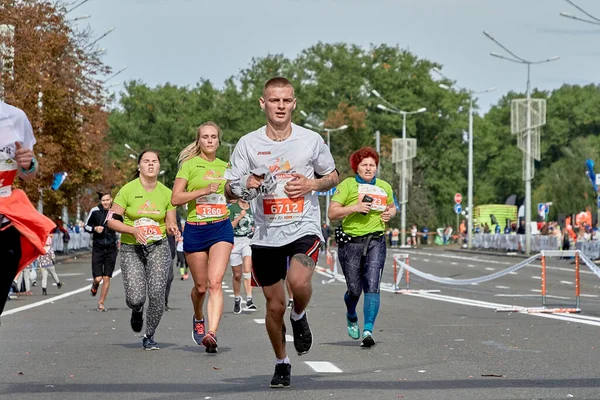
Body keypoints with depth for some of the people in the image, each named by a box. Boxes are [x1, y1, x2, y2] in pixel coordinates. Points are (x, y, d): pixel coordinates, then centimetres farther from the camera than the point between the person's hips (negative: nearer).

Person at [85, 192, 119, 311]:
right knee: (98, 278, -7)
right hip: (98, 248, -1)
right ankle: (94, 286, 30)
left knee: (107, 278, 1)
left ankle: (101, 302, 15)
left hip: (111, 248, 1)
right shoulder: (95, 211, -4)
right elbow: (87, 226, 8)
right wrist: (94, 228, -12)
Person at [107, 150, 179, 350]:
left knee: (157, 293, -14)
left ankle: (149, 336, 7)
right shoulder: (128, 190, -5)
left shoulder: (166, 193, 3)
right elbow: (112, 221, -4)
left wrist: (172, 229, -14)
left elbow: (170, 224, 10)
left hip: (158, 246, 2)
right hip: (131, 248, -1)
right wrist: (133, 230, -19)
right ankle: (137, 311, 28)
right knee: (135, 298, -13)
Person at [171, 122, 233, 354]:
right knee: (200, 286, 8)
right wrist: (204, 190, -18)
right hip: (195, 229, -1)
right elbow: (176, 199, -10)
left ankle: (212, 333, -26)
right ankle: (198, 319, 40)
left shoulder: (225, 167, 12)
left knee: (215, 282, -16)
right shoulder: (189, 165, -1)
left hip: (221, 228, 1)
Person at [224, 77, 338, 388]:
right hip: (266, 234, 2)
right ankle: (281, 363, 30)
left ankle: (299, 317, 6)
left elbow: (333, 177, 13)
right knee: (275, 305, 8)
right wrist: (245, 186, -19)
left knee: (299, 281, -29)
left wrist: (311, 185, -8)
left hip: (304, 227, -1)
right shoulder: (248, 144, 0)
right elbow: (229, 190, 4)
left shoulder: (311, 140, 0)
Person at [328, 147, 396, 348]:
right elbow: (332, 213, -6)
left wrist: (390, 213, 9)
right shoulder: (347, 185, 0)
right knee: (354, 289, 5)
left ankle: (368, 331, -15)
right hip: (351, 242, -2)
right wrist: (355, 207, -18)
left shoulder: (384, 187, 13)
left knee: (372, 287, -13)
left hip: (376, 242, 2)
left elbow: (392, 206, 32)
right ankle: (351, 318, 38)